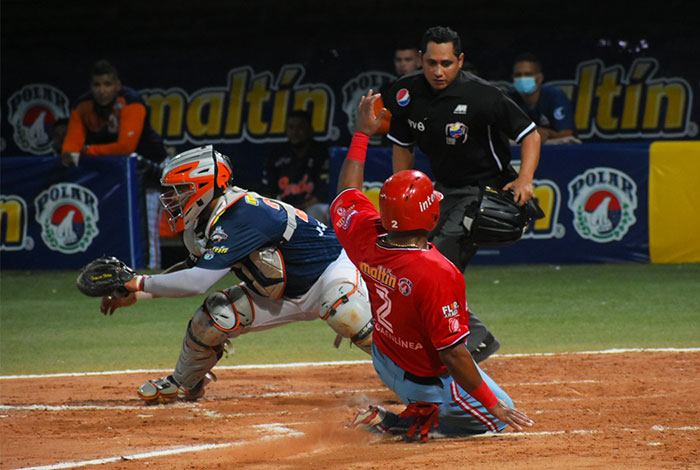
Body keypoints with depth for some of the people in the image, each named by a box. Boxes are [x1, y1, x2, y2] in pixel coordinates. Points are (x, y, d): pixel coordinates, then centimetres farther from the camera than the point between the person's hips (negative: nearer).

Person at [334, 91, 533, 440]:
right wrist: (493, 405, -22)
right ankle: (390, 423, -3)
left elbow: (347, 192, 7)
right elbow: (452, 353, -32)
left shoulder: (367, 238, -17)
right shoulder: (436, 274, -36)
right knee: (496, 418, 16)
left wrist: (362, 133, 16)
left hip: (385, 362, 7)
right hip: (431, 381, -7)